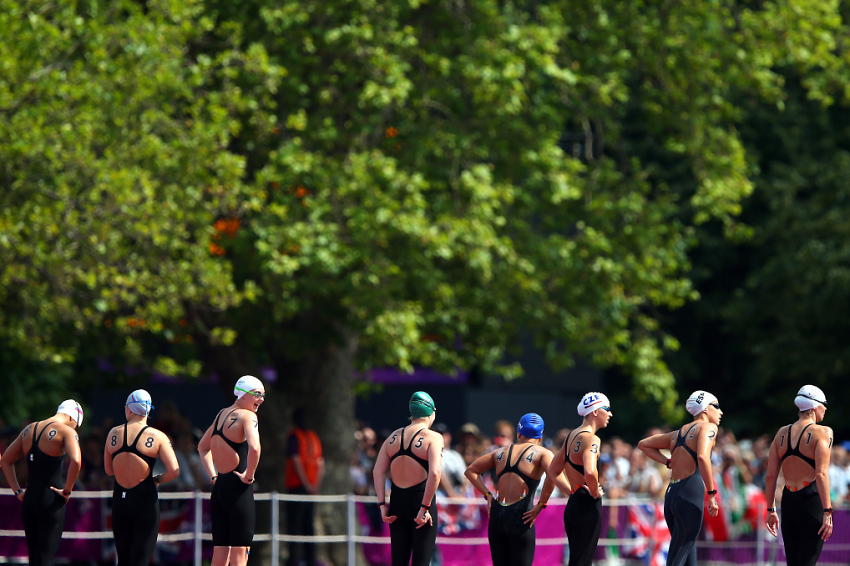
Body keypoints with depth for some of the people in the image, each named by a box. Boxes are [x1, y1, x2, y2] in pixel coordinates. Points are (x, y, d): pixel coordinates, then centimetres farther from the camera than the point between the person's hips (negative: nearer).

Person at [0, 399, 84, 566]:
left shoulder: (29, 429, 13)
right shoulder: (67, 432, -8)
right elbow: (76, 462, -25)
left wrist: (18, 491, 17)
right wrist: (67, 491, -13)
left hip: (29, 500, 6)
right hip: (51, 502, -6)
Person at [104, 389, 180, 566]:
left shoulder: (114, 434, 3)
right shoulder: (157, 437, -7)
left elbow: (108, 470, 11)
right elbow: (174, 471, -12)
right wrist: (157, 480, 7)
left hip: (119, 500, 3)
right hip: (146, 502, -3)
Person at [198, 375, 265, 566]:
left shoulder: (221, 414, 15)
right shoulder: (247, 416, -10)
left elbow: (202, 447, 28)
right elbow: (254, 448, -28)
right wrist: (249, 476, -14)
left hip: (219, 487, 8)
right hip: (238, 489, -8)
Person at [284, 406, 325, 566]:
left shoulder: (294, 436, -7)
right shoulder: (314, 437, 12)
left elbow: (297, 461, -14)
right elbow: (321, 464, 10)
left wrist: (307, 485, -13)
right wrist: (315, 485, 5)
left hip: (297, 487, -6)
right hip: (311, 489, 6)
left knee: (294, 526, -7)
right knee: (309, 525, 12)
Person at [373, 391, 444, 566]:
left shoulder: (394, 437, 8)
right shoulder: (433, 438, -8)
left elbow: (378, 472, 2)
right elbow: (434, 473, -21)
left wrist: (382, 504, 0)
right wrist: (425, 507, -17)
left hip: (397, 501, 5)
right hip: (421, 500, -5)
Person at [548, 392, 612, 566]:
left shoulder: (572, 436, 14)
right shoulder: (591, 439, -15)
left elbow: (553, 470, 23)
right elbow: (590, 472, -32)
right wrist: (595, 492, -15)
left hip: (572, 505, 9)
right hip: (587, 506, -9)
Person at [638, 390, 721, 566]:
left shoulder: (678, 433, 20)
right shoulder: (707, 427, -2)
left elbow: (643, 444, 30)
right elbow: (702, 457, -21)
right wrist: (712, 494, -17)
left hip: (670, 494, 8)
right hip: (690, 495, -8)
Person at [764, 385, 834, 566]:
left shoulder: (782, 433, 9)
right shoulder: (822, 433, -7)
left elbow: (770, 476, 8)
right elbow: (821, 474, -16)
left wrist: (771, 510, 15)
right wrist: (827, 512, -16)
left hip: (788, 502, 5)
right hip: (812, 502, -5)